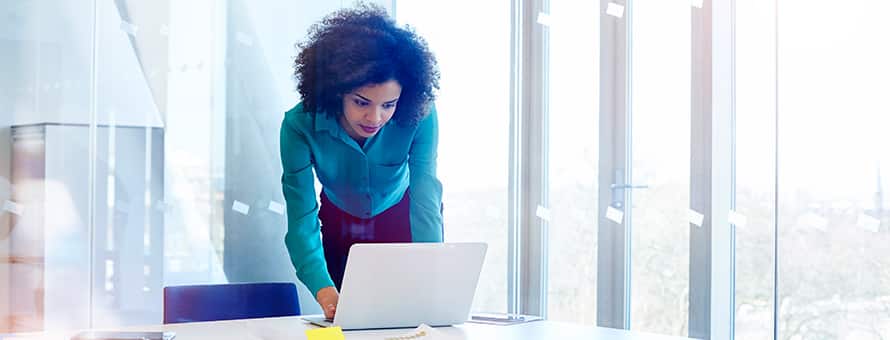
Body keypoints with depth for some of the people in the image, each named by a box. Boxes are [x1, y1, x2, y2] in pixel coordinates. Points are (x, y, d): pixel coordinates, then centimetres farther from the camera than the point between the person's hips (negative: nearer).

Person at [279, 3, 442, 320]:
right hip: (341, 227, 1)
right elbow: (302, 219, -34)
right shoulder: (300, 126, -32)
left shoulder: (419, 117, -32)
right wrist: (325, 292, -50)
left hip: (403, 222, 0)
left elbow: (426, 199, -37)